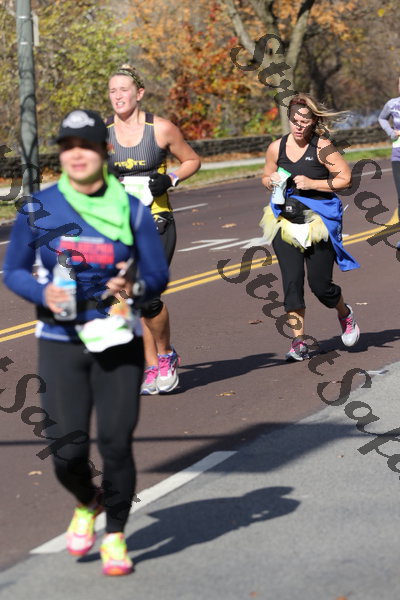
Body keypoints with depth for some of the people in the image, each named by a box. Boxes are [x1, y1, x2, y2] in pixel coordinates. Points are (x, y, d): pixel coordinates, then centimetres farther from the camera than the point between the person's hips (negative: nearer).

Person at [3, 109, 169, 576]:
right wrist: (43, 293, -14)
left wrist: (135, 287, -17)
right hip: (60, 341, 0)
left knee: (116, 441, -5)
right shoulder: (38, 209, 2)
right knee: (67, 446, -5)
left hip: (118, 342, 0)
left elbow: (158, 274, 5)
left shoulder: (131, 209, 3)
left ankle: (115, 535, 15)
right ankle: (86, 503, 29)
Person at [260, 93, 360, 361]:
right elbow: (267, 176, 18)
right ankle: (299, 341, 1)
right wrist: (271, 181, -5)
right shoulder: (277, 148, 2)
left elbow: (345, 178, -9)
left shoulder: (322, 147, -10)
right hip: (285, 221, 3)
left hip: (319, 220, -3)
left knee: (320, 284, 1)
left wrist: (312, 183, -18)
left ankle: (346, 314, 34)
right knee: (292, 281, -6)